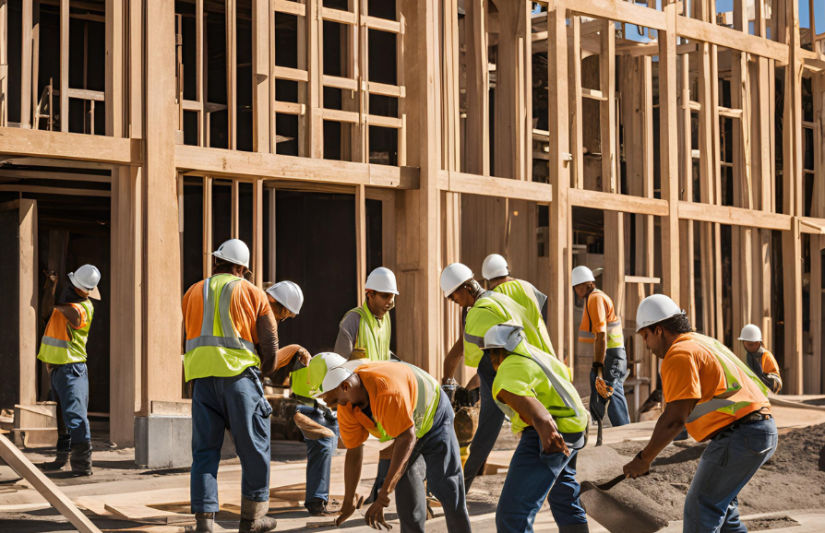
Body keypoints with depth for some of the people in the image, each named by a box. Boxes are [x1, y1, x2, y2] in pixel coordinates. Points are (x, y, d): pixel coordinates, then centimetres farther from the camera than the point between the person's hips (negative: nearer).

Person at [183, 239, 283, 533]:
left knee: (205, 450, 6)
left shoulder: (193, 293, 18)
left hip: (201, 376, 3)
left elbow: (193, 337, 19)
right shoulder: (253, 293, 9)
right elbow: (270, 346, 4)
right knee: (254, 448, 9)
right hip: (239, 374, -3)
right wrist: (264, 372, 21)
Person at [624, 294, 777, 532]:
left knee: (700, 511, -4)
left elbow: (674, 419, -18)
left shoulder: (679, 354, -11)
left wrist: (643, 459, -11)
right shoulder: (704, 343, 21)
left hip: (739, 437, -10)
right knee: (720, 503, 23)